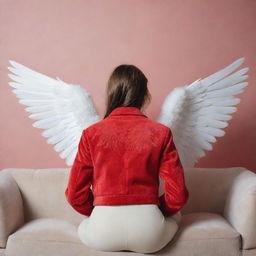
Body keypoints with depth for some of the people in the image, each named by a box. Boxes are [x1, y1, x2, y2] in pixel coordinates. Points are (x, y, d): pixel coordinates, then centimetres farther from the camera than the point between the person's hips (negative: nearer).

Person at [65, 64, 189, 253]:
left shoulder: (91, 133, -2)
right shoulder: (160, 133, -3)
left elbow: (75, 195, 1)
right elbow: (178, 195, -3)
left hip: (102, 237, 1)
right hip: (150, 237, 0)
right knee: (175, 215, 34)